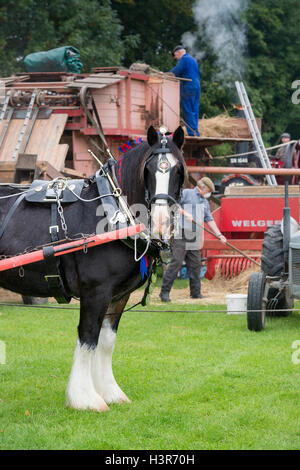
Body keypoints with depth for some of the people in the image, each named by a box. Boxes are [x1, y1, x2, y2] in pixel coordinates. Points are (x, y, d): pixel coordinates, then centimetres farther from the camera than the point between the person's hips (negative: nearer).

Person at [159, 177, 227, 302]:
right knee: (176, 262, -11)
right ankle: (165, 292, -10)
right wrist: (185, 213, -16)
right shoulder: (186, 193, 2)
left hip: (195, 238, 7)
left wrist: (219, 234, 13)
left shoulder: (205, 202, 23)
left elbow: (209, 220, 22)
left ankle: (195, 292, 13)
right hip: (182, 235, -7)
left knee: (195, 265, 6)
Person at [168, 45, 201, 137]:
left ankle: (192, 132, -14)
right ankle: (195, 133, 7)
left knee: (188, 112, -8)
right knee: (194, 111, 8)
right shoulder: (193, 60, 23)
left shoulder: (183, 59, -4)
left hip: (187, 88, -9)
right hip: (197, 88, 9)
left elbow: (175, 72, -13)